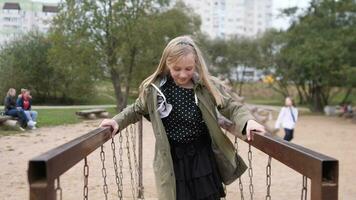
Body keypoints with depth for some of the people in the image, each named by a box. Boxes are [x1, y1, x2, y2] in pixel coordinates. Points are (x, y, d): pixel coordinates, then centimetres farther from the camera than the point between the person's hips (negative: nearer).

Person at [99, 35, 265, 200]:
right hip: (173, 159, 0)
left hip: (203, 156, 0)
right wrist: (117, 121, -3)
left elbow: (231, 107, -7)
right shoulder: (154, 88, -7)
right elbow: (137, 109, 10)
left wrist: (248, 121, -26)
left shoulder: (209, 86, -10)